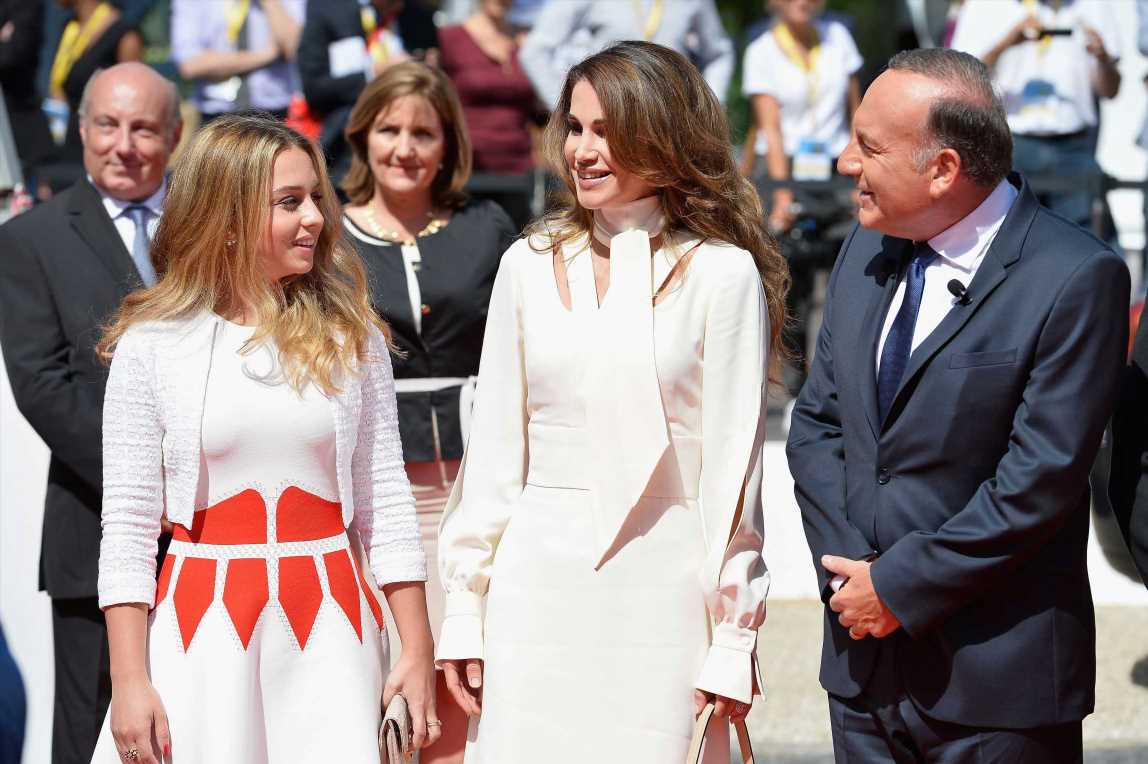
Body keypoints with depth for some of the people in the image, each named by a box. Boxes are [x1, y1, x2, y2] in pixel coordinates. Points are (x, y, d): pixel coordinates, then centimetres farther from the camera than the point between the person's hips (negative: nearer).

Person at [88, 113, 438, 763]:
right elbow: (127, 525, -1)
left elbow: (385, 502, 7)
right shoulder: (151, 343, -1)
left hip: (328, 623, 1)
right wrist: (129, 683, -6)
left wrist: (419, 653, 3)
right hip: (202, 622, -1)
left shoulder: (351, 337, 5)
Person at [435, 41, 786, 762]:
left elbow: (733, 461, -3)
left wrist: (733, 640, -5)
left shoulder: (722, 275, -3)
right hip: (537, 587, 3)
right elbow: (493, 450, 10)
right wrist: (465, 610, 6)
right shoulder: (530, 265, 8)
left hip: (661, 588, -3)